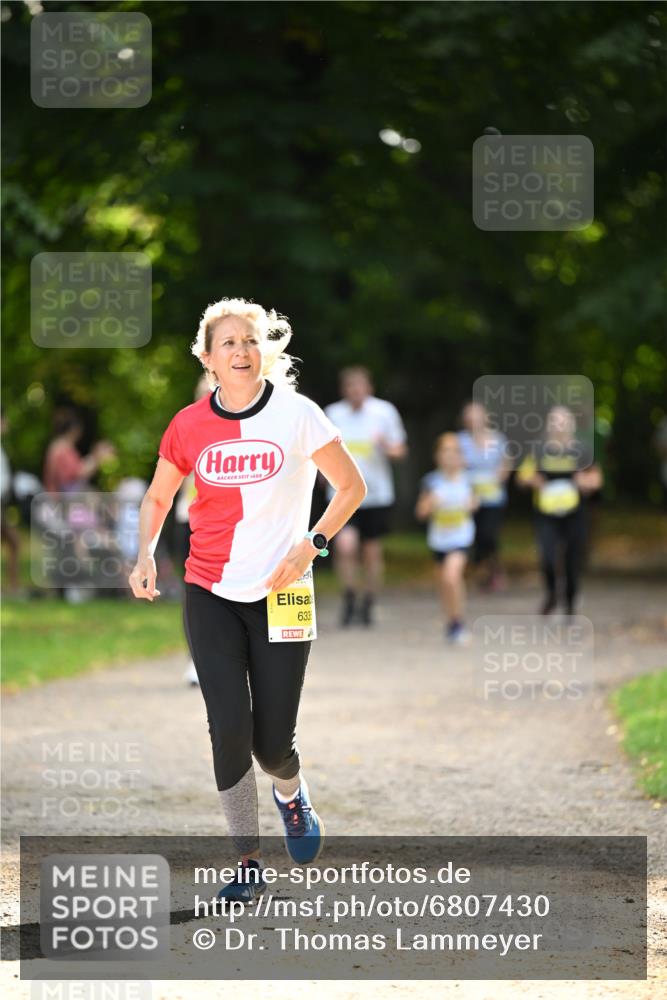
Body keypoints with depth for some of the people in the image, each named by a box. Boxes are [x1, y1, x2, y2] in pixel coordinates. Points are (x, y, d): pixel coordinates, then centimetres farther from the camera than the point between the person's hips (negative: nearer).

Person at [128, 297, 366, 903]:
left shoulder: (295, 414, -7)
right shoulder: (189, 426, -1)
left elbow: (351, 487, 2)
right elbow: (158, 497, 15)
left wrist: (309, 546, -10)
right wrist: (145, 557, -2)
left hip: (280, 596, -1)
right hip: (210, 596, 2)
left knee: (273, 743, -2)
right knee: (230, 728, -9)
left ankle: (291, 794, 36)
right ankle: (249, 863, 5)